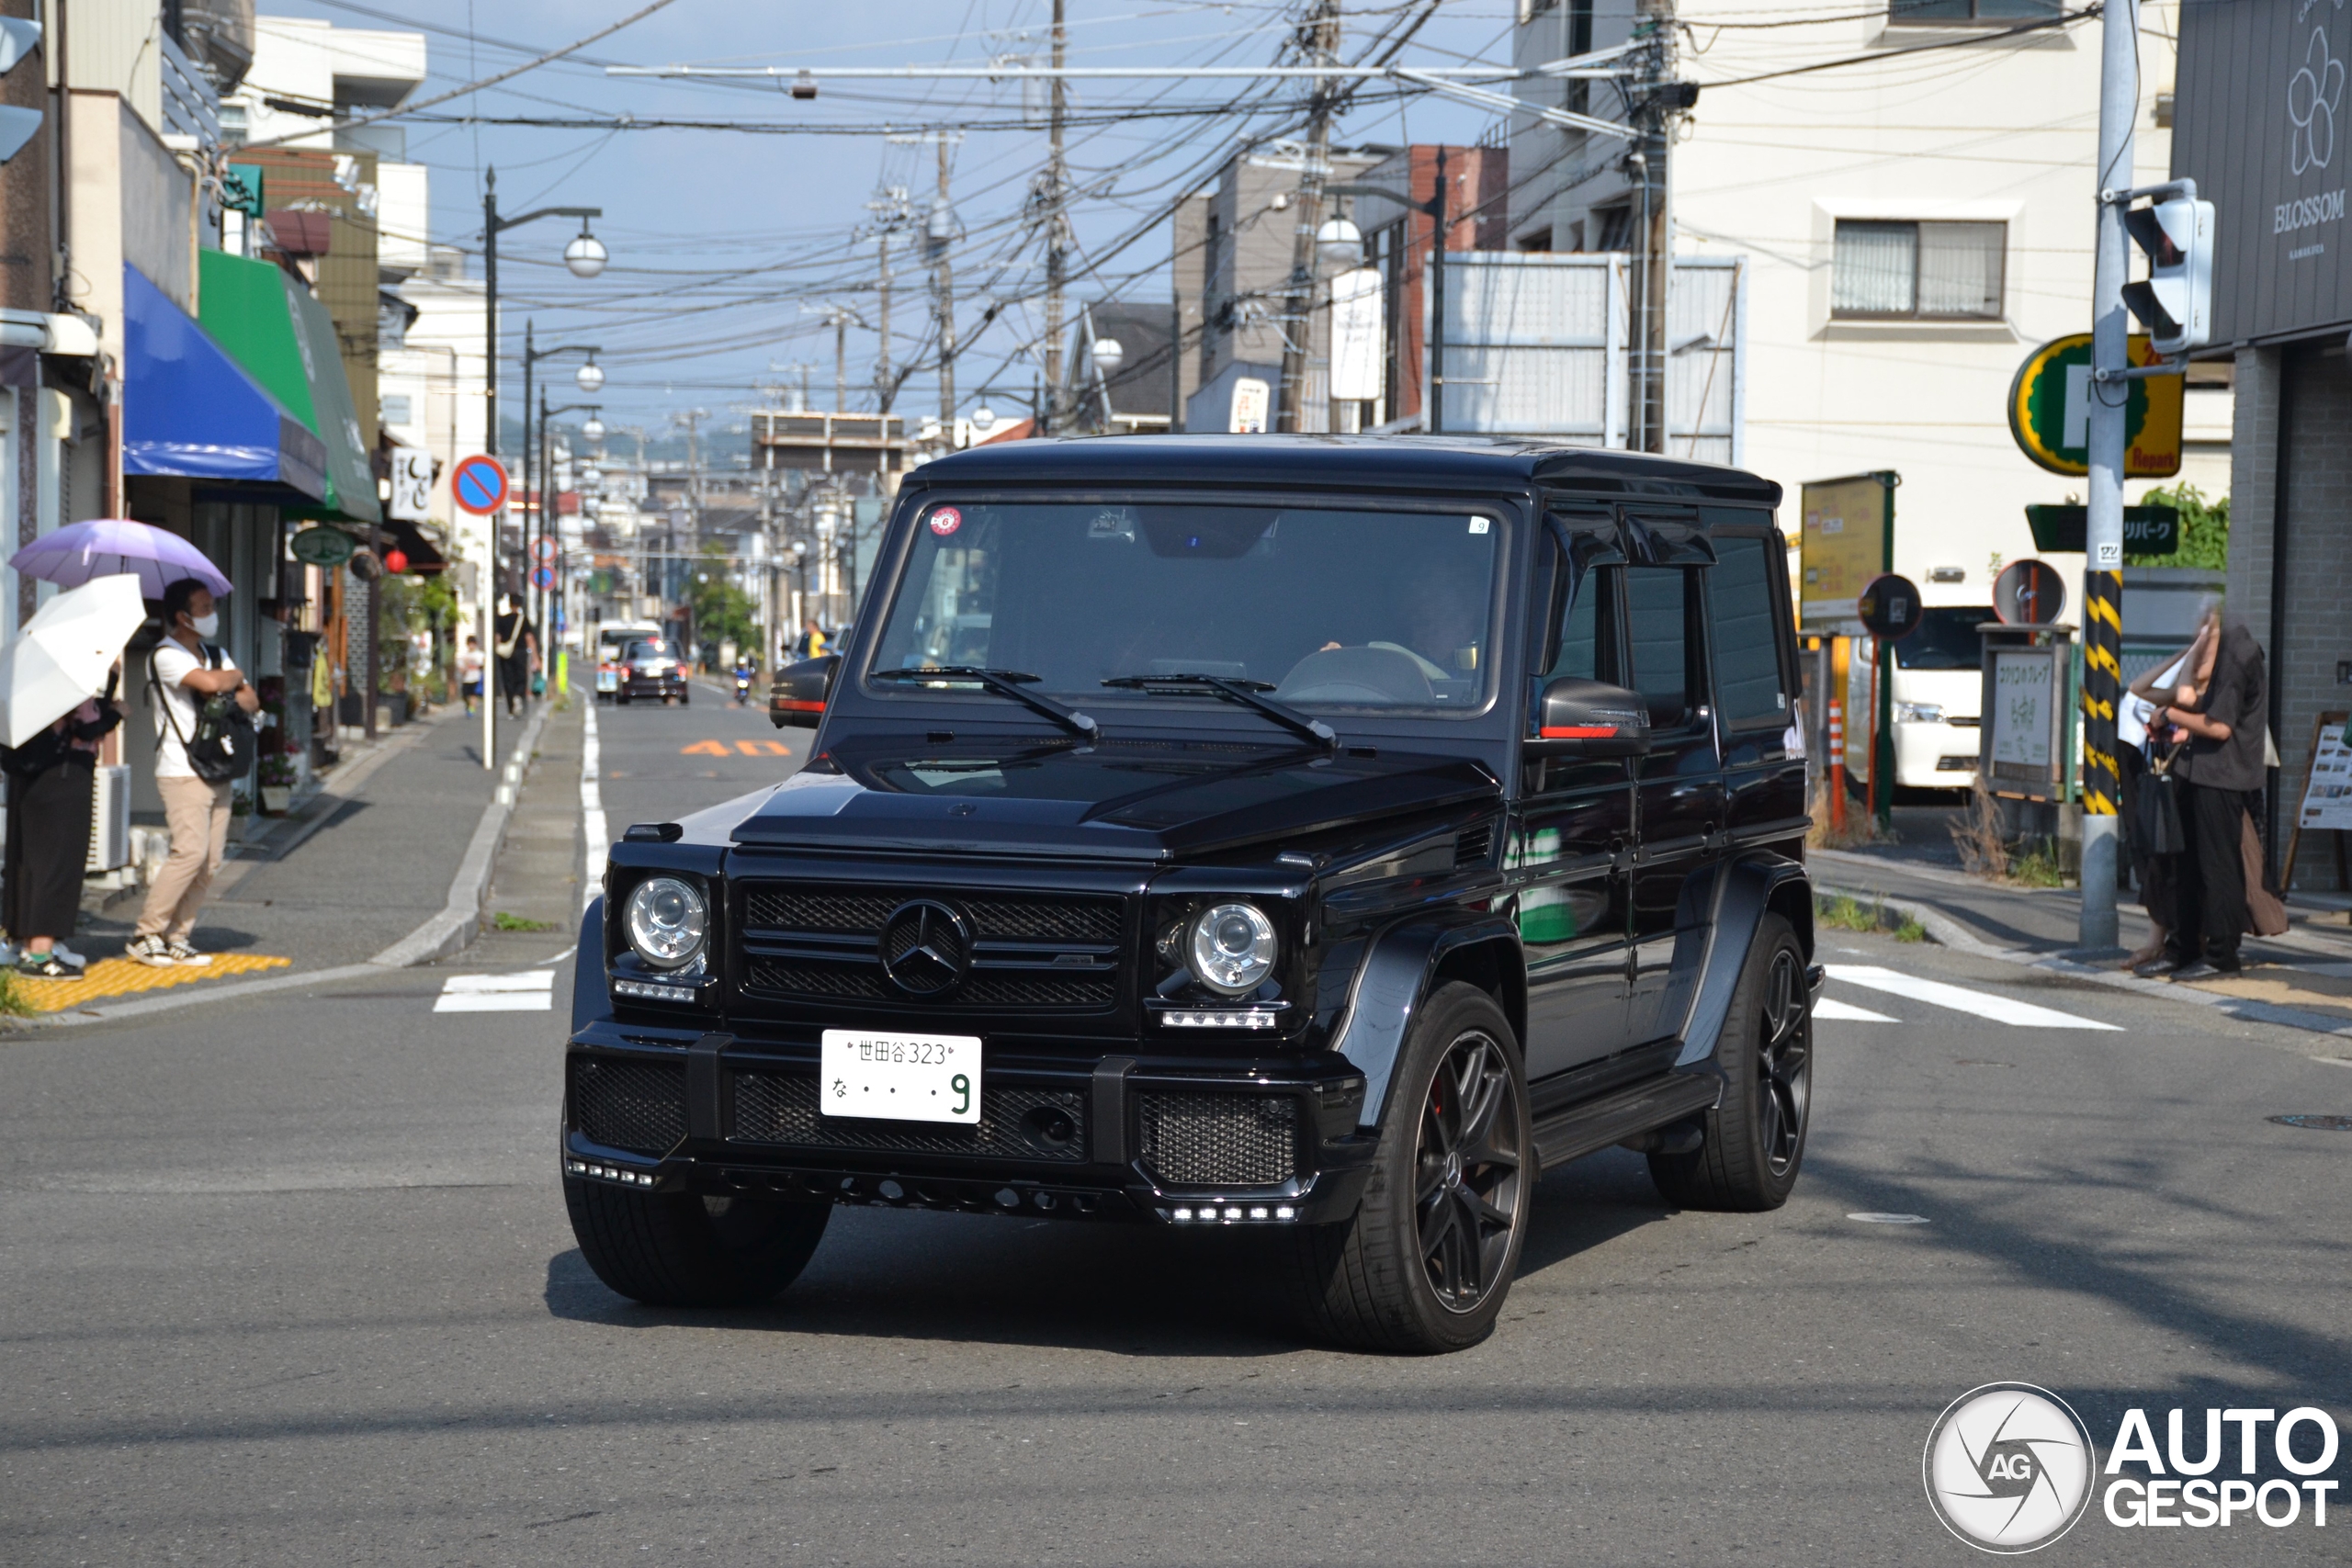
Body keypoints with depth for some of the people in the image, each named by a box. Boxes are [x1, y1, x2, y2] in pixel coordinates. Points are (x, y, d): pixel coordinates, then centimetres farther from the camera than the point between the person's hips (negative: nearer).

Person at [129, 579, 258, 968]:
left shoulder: (216, 655, 18)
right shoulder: (166, 656, -8)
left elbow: (252, 702, 13)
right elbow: (209, 682, -25)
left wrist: (227, 694, -7)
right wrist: (234, 677, -4)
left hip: (217, 771, 8)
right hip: (182, 771, -8)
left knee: (211, 859, 2)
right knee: (191, 851, -17)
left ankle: (178, 936, 8)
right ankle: (145, 935, -9)